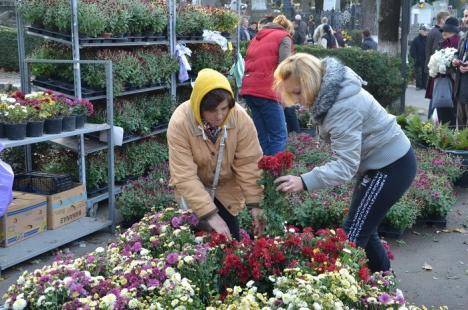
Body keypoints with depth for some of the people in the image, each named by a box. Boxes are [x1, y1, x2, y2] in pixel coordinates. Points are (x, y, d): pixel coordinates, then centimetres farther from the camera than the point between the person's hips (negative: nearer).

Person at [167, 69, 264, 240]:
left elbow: (249, 163, -19)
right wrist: (210, 214, -36)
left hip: (228, 186, 2)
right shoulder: (180, 122, -31)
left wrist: (255, 203, -22)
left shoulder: (240, 118, -26)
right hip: (195, 188, -2)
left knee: (231, 238, 4)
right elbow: (184, 176, -32)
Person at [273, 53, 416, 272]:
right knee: (362, 230, 17)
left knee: (353, 235, -8)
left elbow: (346, 164, -33)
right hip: (383, 160, 10)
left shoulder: (343, 107, -31)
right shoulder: (330, 92, -2)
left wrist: (304, 182, -42)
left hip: (392, 167, -10)